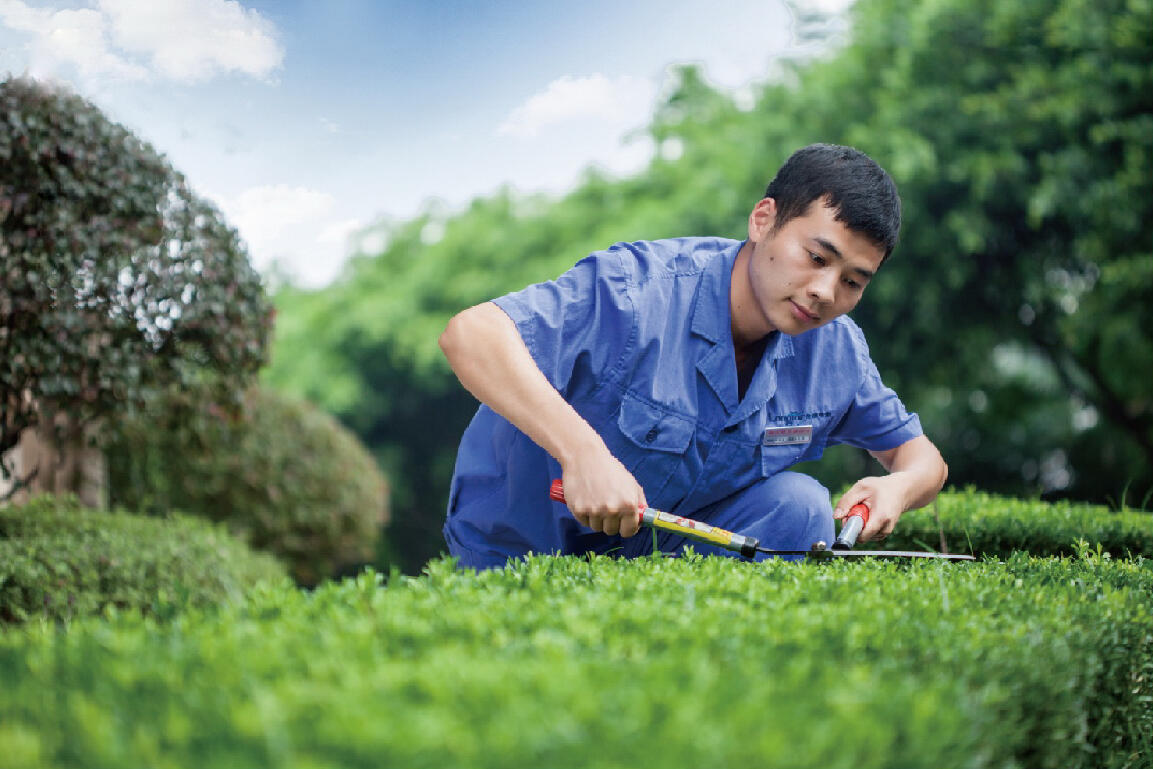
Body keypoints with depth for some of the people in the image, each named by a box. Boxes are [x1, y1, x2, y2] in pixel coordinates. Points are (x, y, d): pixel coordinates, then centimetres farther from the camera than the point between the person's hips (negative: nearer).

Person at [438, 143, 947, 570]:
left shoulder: (837, 352, -8)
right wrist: (581, 450, -52)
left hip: (671, 546, 4)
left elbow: (921, 454, 6)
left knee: (799, 506, -19)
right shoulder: (637, 291, -29)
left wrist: (897, 487, -20)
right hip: (519, 552, -4)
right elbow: (470, 335, -40)